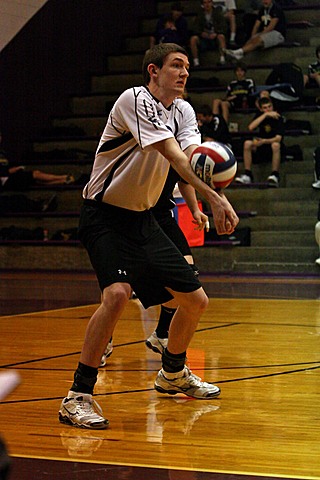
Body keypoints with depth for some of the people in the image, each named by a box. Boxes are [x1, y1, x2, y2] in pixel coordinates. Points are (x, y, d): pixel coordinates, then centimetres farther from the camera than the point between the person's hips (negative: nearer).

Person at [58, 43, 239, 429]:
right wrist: (213, 197, -37)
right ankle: (78, 397, -22)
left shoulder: (183, 110, 8)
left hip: (142, 219, 8)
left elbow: (192, 156, -11)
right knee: (118, 292, -31)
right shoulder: (135, 100, -17)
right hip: (105, 214, -8)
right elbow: (173, 155, -28)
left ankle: (173, 374, 37)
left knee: (195, 301, 10)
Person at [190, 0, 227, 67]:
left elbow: (223, 28, -5)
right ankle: (196, 61, -27)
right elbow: (196, 29, 2)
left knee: (221, 36, -34)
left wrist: (216, 34, -24)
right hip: (204, 39, 2)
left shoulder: (218, 14, 4)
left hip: (215, 39, -2)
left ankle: (222, 59, -35)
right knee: (193, 38, -27)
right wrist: (201, 33, -20)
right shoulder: (199, 16, 9)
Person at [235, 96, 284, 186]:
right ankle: (247, 175, -22)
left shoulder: (278, 118, -10)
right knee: (247, 143, -22)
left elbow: (278, 138, -21)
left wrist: (264, 141, -39)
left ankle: (275, 175, -37)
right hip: (262, 148, 4)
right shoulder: (260, 115, 2)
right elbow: (251, 127, -17)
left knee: (276, 145, -38)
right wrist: (265, 115, -21)